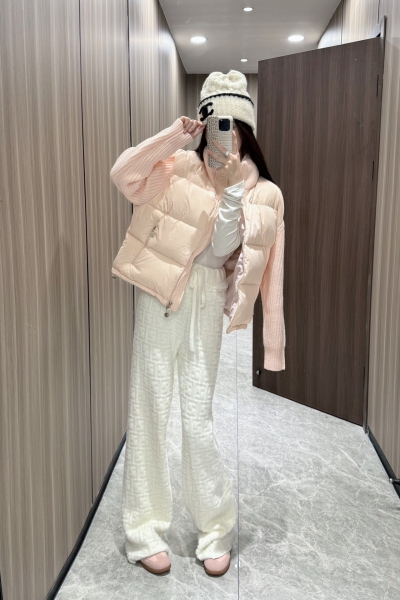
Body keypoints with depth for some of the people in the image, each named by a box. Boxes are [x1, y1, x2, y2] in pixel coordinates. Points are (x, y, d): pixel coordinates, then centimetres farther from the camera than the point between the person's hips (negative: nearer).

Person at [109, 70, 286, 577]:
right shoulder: (180, 167, 1)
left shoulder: (260, 192, 3)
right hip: (159, 294, 0)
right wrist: (175, 133, -17)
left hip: (207, 303, 1)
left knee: (198, 416, 4)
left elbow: (223, 249, -3)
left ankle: (215, 530, 24)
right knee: (150, 409, 2)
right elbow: (123, 176, -15)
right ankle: (144, 530, 19)